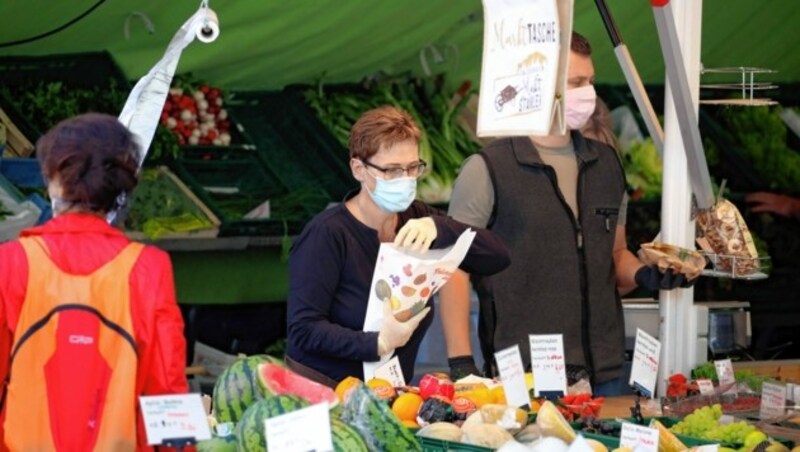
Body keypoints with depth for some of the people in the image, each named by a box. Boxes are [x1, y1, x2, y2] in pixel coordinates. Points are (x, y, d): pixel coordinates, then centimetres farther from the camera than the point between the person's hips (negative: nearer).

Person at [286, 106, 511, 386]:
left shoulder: (417, 221, 6)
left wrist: (437, 228, -18)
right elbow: (303, 329, -16)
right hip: (324, 392, -5)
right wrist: (378, 344, -29)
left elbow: (497, 257, -2)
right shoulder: (327, 234, -11)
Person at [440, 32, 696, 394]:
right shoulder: (487, 169, -5)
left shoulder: (606, 164, 14)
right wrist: (460, 363, -14)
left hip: (604, 374, 5)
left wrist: (644, 275, 1)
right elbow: (455, 269, -6)